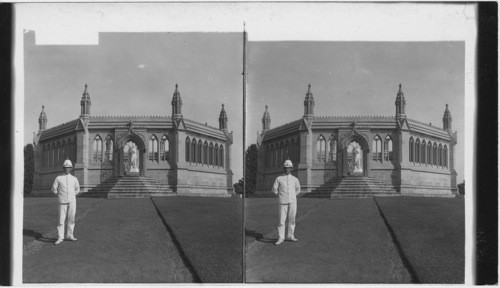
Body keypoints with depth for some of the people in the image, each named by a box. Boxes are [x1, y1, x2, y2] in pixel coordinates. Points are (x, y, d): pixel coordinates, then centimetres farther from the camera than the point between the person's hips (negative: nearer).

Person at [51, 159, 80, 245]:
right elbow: (54, 189, 8)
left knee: (71, 219, 5)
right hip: (62, 202, -2)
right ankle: (60, 237, -2)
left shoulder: (74, 179, 6)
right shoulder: (58, 178, 1)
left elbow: (77, 189, 21)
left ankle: (69, 235, 16)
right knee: (61, 219, -5)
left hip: (72, 202, 2)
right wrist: (60, 195, 9)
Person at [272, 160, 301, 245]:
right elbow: (274, 189, 10)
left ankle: (290, 236, 17)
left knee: (292, 219, 5)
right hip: (283, 202, -2)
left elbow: (298, 190, 23)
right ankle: (281, 238, -1)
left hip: (292, 202, 2)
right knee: (282, 220, -5)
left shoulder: (295, 179, 8)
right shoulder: (279, 179, 3)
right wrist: (281, 196, 10)